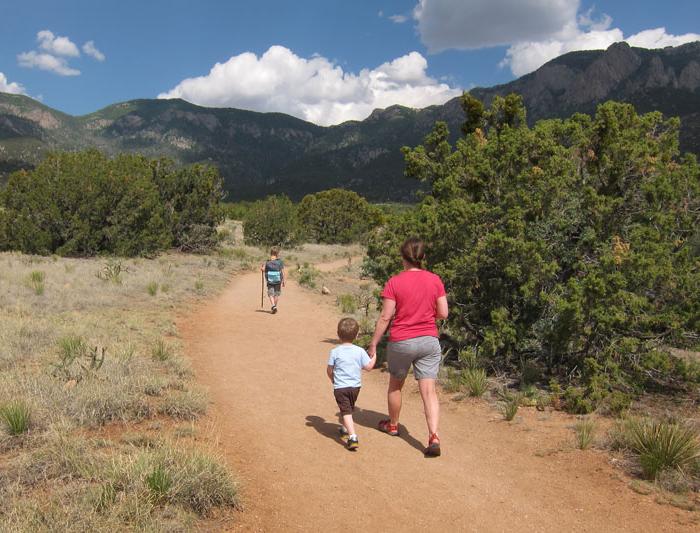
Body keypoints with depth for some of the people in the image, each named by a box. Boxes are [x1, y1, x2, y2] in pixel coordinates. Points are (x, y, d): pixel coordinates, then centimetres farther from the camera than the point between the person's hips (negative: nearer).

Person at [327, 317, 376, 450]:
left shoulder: (335, 351, -9)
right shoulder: (360, 351, -5)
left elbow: (329, 370, -2)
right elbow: (369, 366, -1)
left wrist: (333, 380, 19)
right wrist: (374, 356, 17)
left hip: (340, 387, -3)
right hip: (355, 386, 3)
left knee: (346, 411, -7)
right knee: (349, 408, 24)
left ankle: (352, 437, -21)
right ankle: (344, 429, 45)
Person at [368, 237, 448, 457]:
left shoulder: (394, 283, -11)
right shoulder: (435, 280, -3)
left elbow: (385, 317, -11)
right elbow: (443, 313, 0)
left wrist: (373, 343, -3)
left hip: (401, 342, -2)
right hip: (429, 341, 2)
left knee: (395, 385, 21)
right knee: (429, 390, 2)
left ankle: (393, 425, 40)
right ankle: (434, 437, -10)